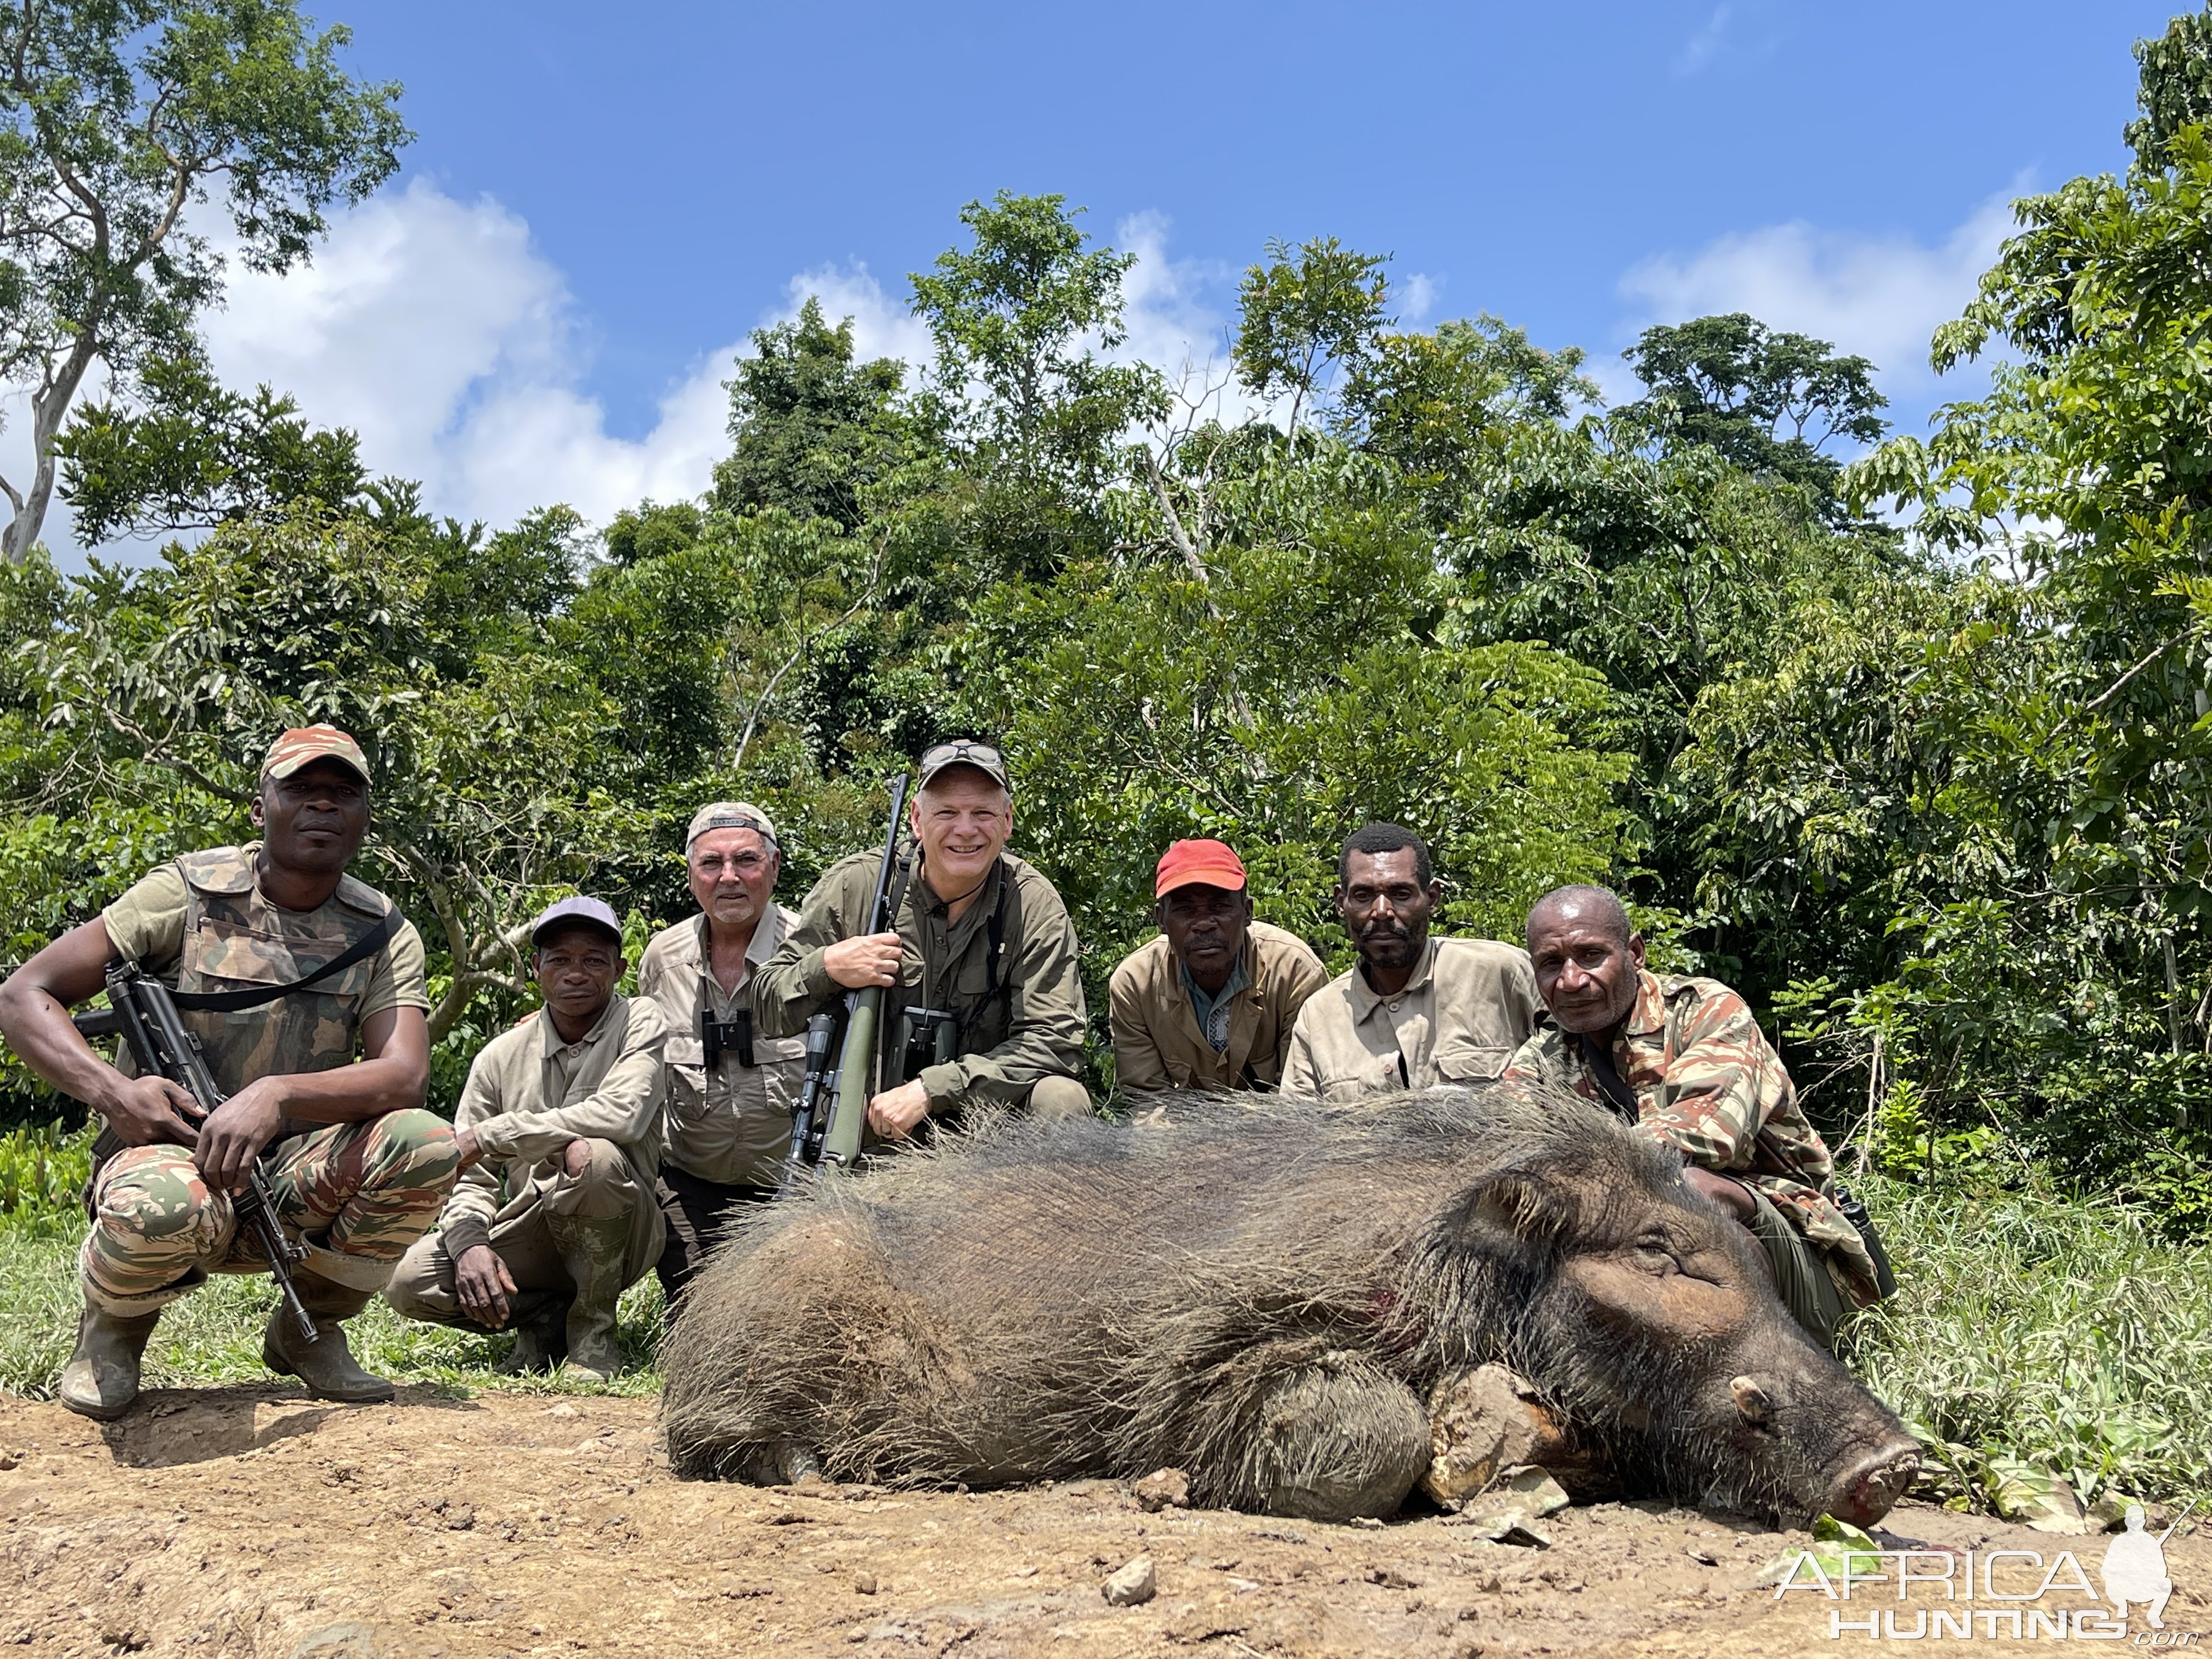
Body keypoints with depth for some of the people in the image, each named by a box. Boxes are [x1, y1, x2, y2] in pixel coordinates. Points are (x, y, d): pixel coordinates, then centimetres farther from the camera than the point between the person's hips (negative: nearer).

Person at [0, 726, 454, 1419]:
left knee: (426, 1145, -27)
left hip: (294, 1180, 3)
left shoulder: (383, 934, 0)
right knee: (162, 1205, -40)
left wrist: (277, 1094, -33)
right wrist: (113, 1092, -24)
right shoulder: (188, 893, -5)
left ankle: (309, 1327, 2)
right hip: (170, 1150, -3)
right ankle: (113, 1324, 0)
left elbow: (404, 1075, -15)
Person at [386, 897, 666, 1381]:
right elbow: (469, 1176, 3)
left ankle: (593, 1331, -12)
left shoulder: (641, 1023, -6)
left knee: (590, 1155, -35)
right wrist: (470, 1245, -20)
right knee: (409, 1282, -20)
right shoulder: (501, 1056, 4)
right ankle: (545, 1316, 7)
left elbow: (622, 1114, -26)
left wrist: (489, 1136, -21)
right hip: (530, 1230, 4)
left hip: (616, 1236, -3)